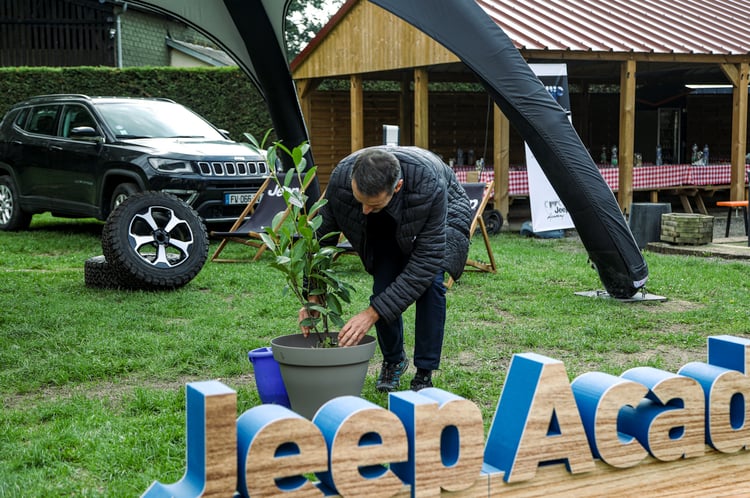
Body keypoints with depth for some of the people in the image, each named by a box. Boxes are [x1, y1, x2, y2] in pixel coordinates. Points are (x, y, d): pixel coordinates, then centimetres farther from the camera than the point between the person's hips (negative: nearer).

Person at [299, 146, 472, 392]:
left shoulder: (430, 186, -45)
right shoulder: (341, 178, -36)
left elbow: (426, 261, -40)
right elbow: (323, 237, -19)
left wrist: (373, 313, -43)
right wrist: (313, 296, -30)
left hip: (444, 213, -3)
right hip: (387, 225, 3)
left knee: (430, 281, -25)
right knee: (383, 288, -13)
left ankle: (424, 375, -8)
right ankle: (393, 361, 17)